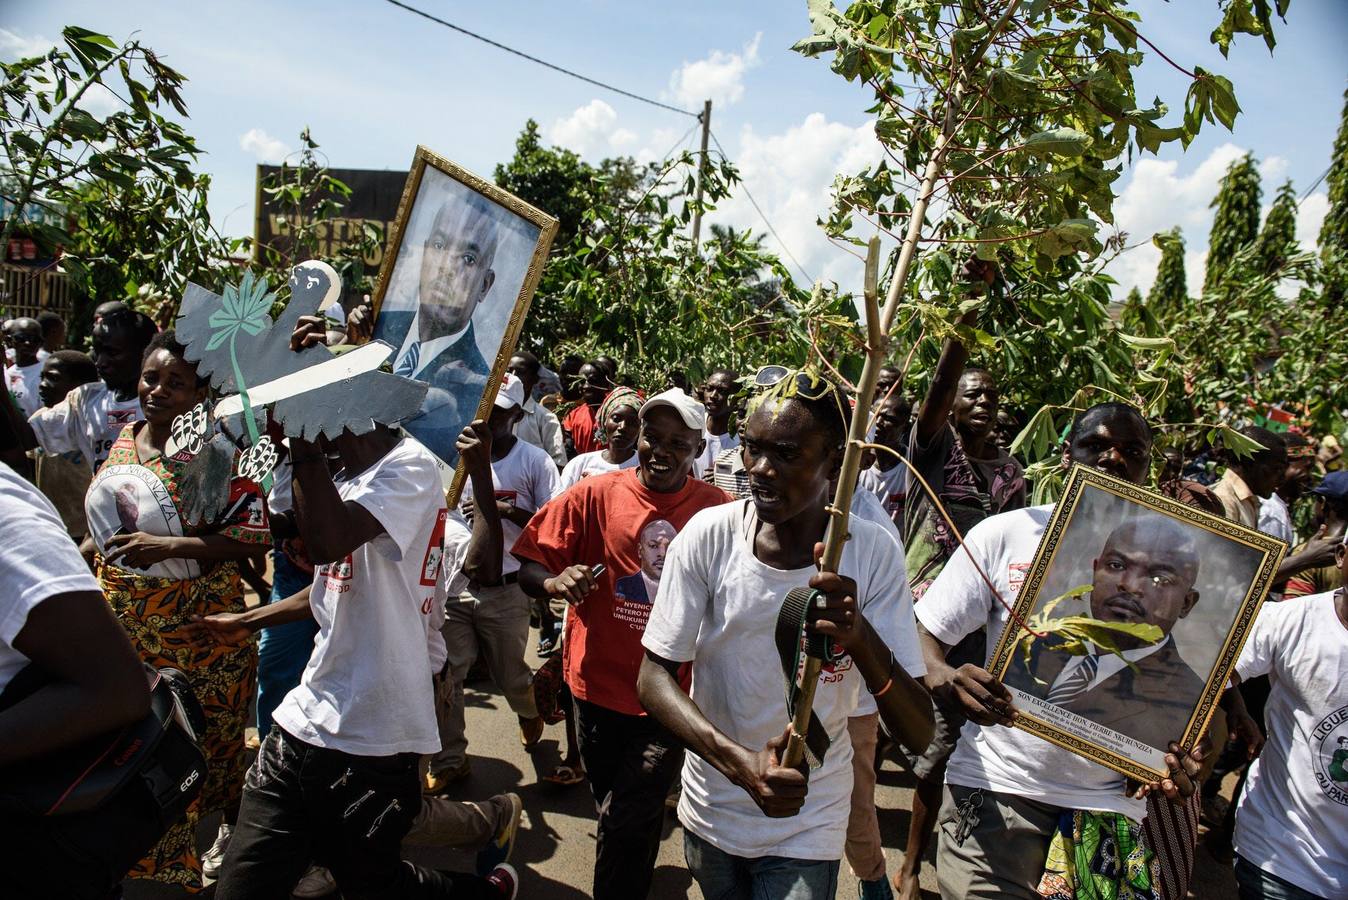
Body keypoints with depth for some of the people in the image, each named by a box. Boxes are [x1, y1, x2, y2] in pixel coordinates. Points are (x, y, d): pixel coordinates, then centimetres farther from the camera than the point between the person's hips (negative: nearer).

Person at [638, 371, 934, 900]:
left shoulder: (872, 553, -17)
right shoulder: (708, 535, -16)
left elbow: (919, 736, -18)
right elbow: (654, 678, -12)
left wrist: (862, 638, -37)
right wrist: (740, 762, -28)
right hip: (709, 811, 2)